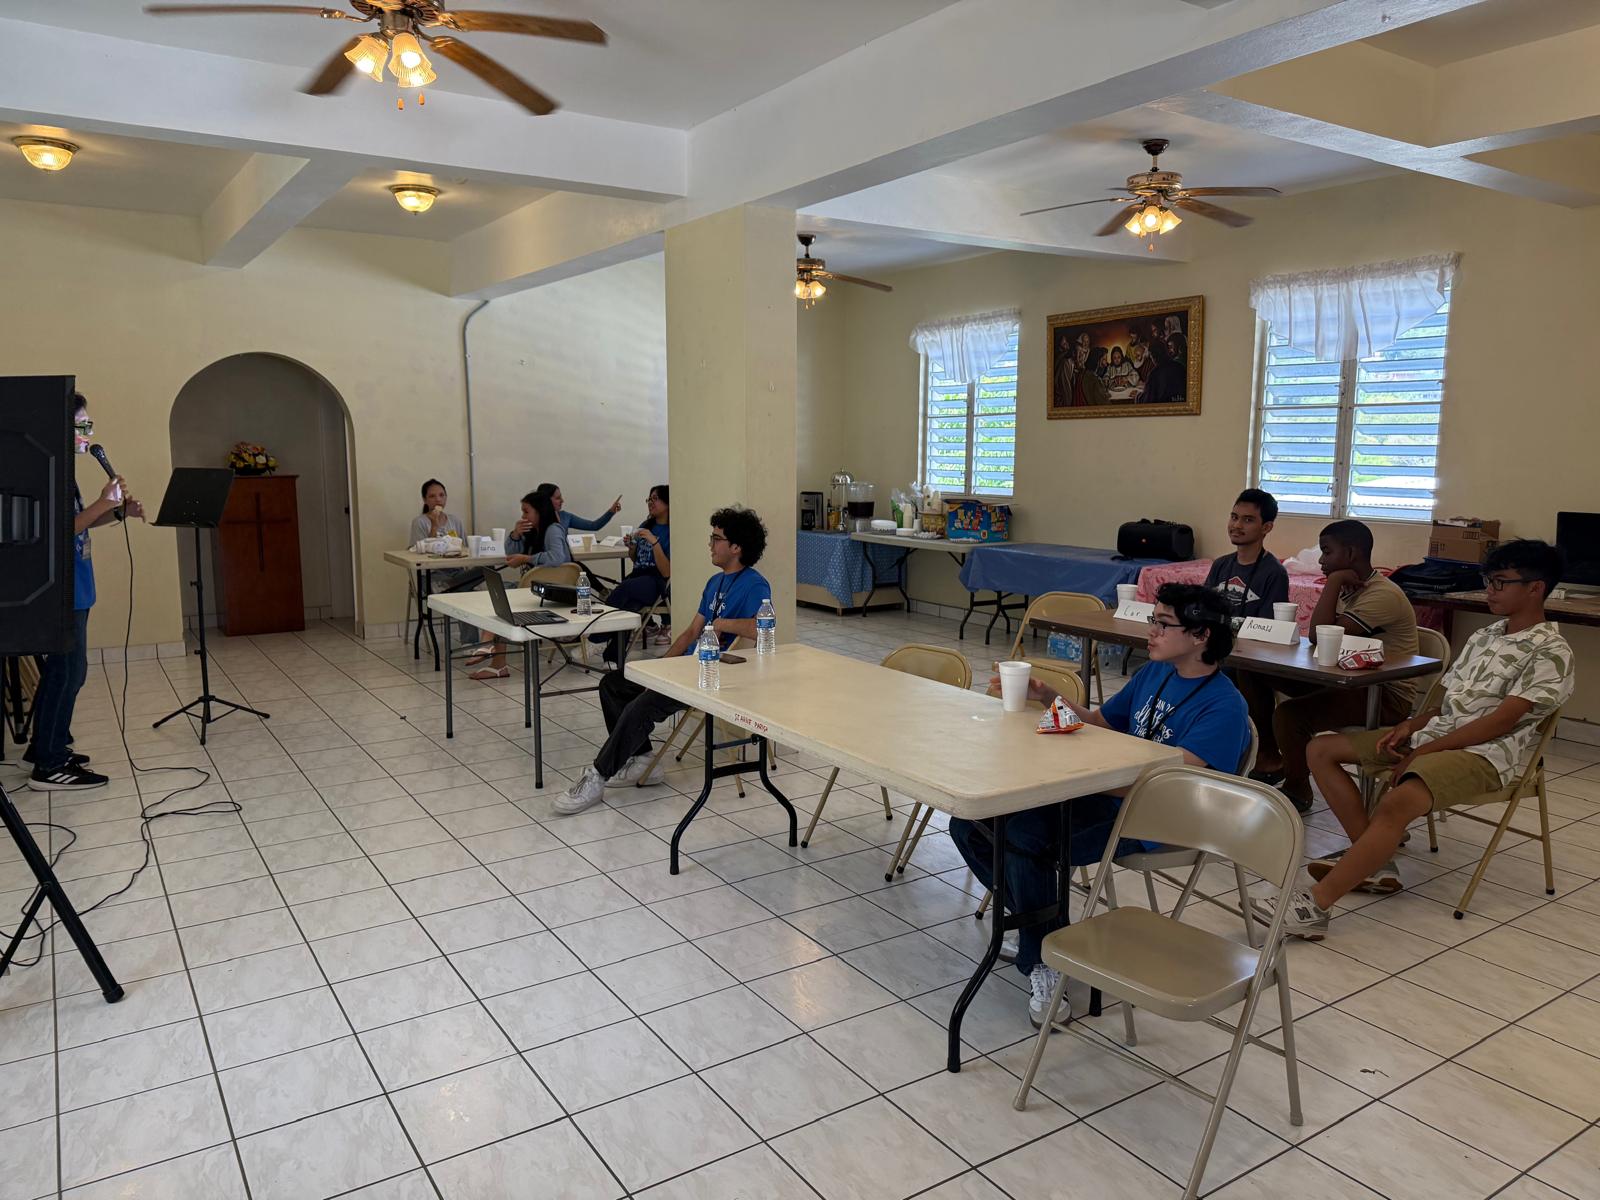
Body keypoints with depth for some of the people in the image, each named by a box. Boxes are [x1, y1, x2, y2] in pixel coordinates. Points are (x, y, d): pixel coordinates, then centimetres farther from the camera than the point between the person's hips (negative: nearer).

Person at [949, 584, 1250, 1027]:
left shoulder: (1222, 707, -13)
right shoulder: (1154, 674, 14)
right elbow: (1099, 723, 23)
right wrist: (1048, 698, 4)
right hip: (1104, 795, 9)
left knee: (1025, 837, -32)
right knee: (969, 823, -4)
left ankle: (1045, 961, -11)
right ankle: (1041, 928, 8)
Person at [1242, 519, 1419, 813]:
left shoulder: (1384, 595, -20)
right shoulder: (1348, 589, 10)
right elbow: (1319, 637, 6)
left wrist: (1334, 581, -21)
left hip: (1386, 694, -10)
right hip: (1344, 679, 10)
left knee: (1289, 715, -32)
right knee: (1253, 670, 2)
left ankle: (1297, 790, -4)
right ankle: (1269, 757, 12)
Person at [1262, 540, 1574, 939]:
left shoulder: (1551, 652, -6)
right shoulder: (1484, 637, 19)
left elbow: (1501, 721, -15)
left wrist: (1423, 751, -17)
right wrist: (1410, 725, -2)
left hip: (1486, 752, -9)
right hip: (1437, 732, 9)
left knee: (1397, 803, -37)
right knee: (1322, 749, -1)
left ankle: (1313, 906, -39)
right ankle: (1372, 860, -6)